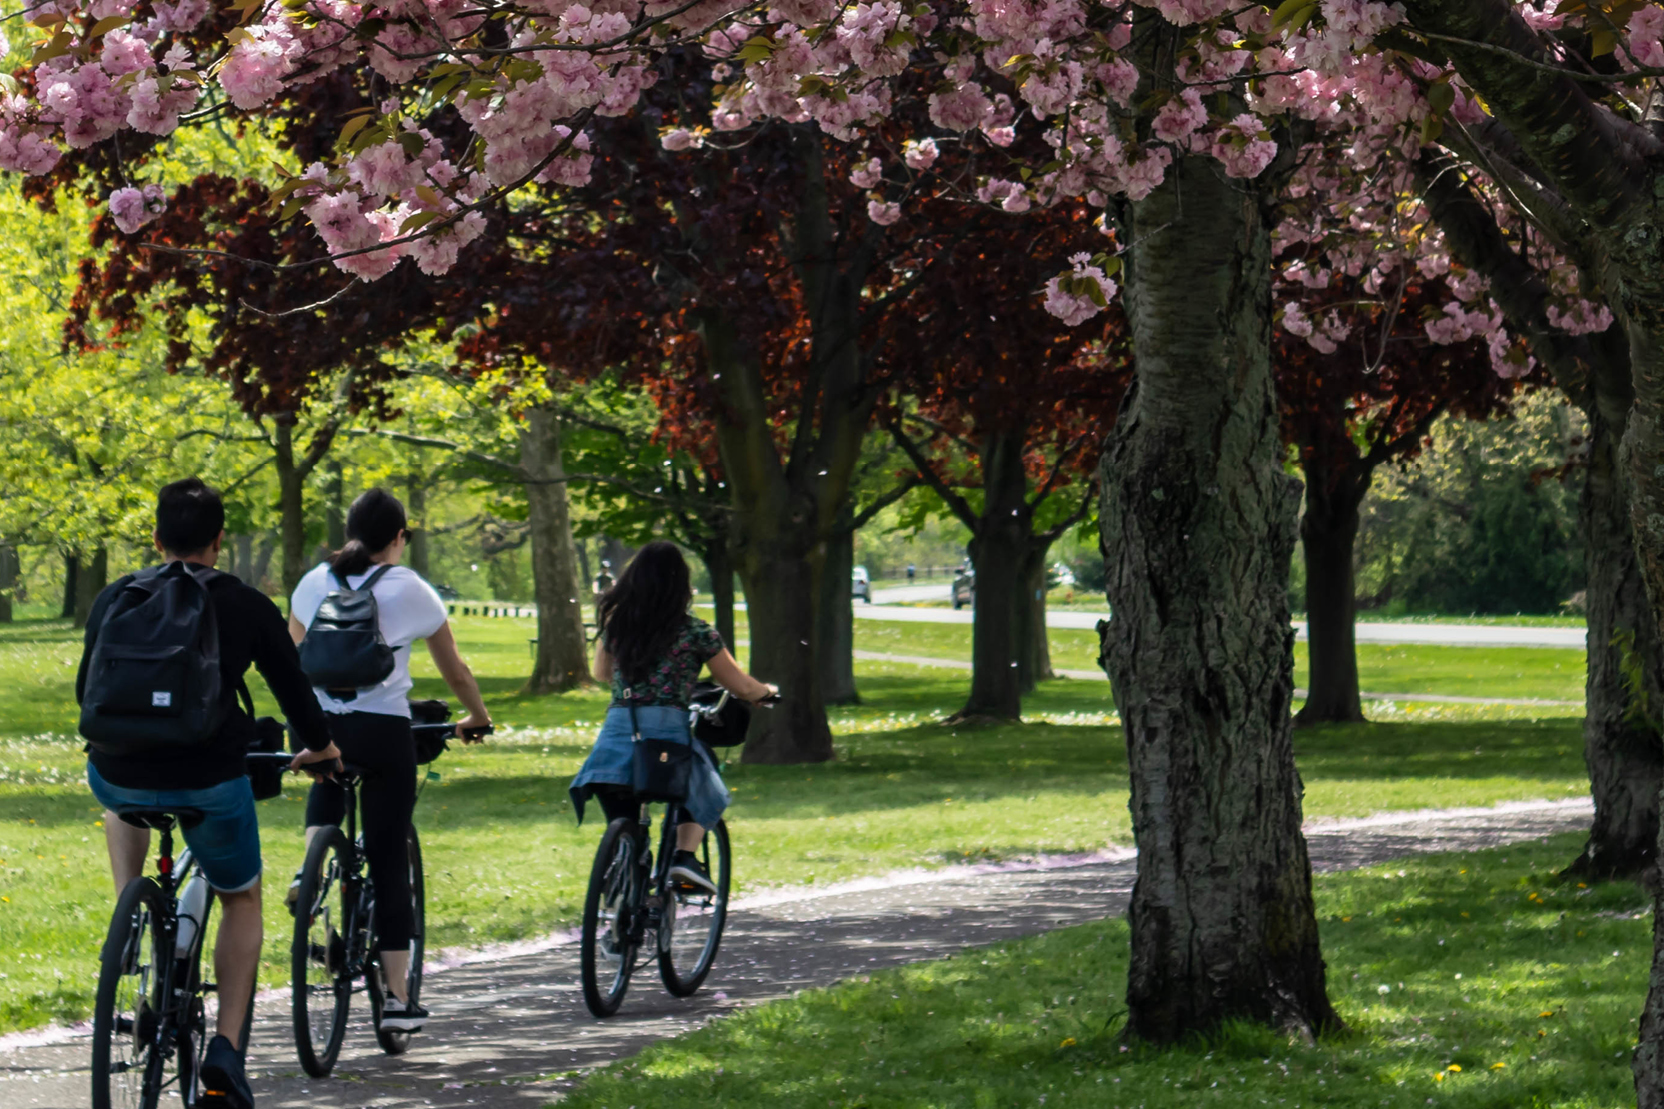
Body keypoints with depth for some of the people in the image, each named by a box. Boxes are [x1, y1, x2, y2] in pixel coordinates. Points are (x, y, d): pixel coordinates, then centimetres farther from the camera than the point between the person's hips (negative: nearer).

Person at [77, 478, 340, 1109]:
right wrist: (319, 745, 36)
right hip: (208, 784, -2)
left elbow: (85, 690, 23)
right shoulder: (247, 606, 5)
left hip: (121, 777, 2)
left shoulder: (114, 599, 11)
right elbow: (291, 685, 15)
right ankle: (227, 1048, 7)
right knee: (242, 901, 22)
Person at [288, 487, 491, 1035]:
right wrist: (477, 718, 26)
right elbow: (454, 668, 9)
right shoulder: (409, 589, 0)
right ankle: (398, 997, 4)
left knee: (327, 777, 36)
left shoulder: (315, 582, 8)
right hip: (383, 729, -2)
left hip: (318, 724, 3)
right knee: (388, 858, 4)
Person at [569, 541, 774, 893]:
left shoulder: (615, 624, 10)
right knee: (705, 794, 23)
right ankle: (684, 855, 1)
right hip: (667, 729, -3)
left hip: (616, 729, 3)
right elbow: (741, 687, 9)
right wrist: (767, 691, 31)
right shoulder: (695, 632, 0)